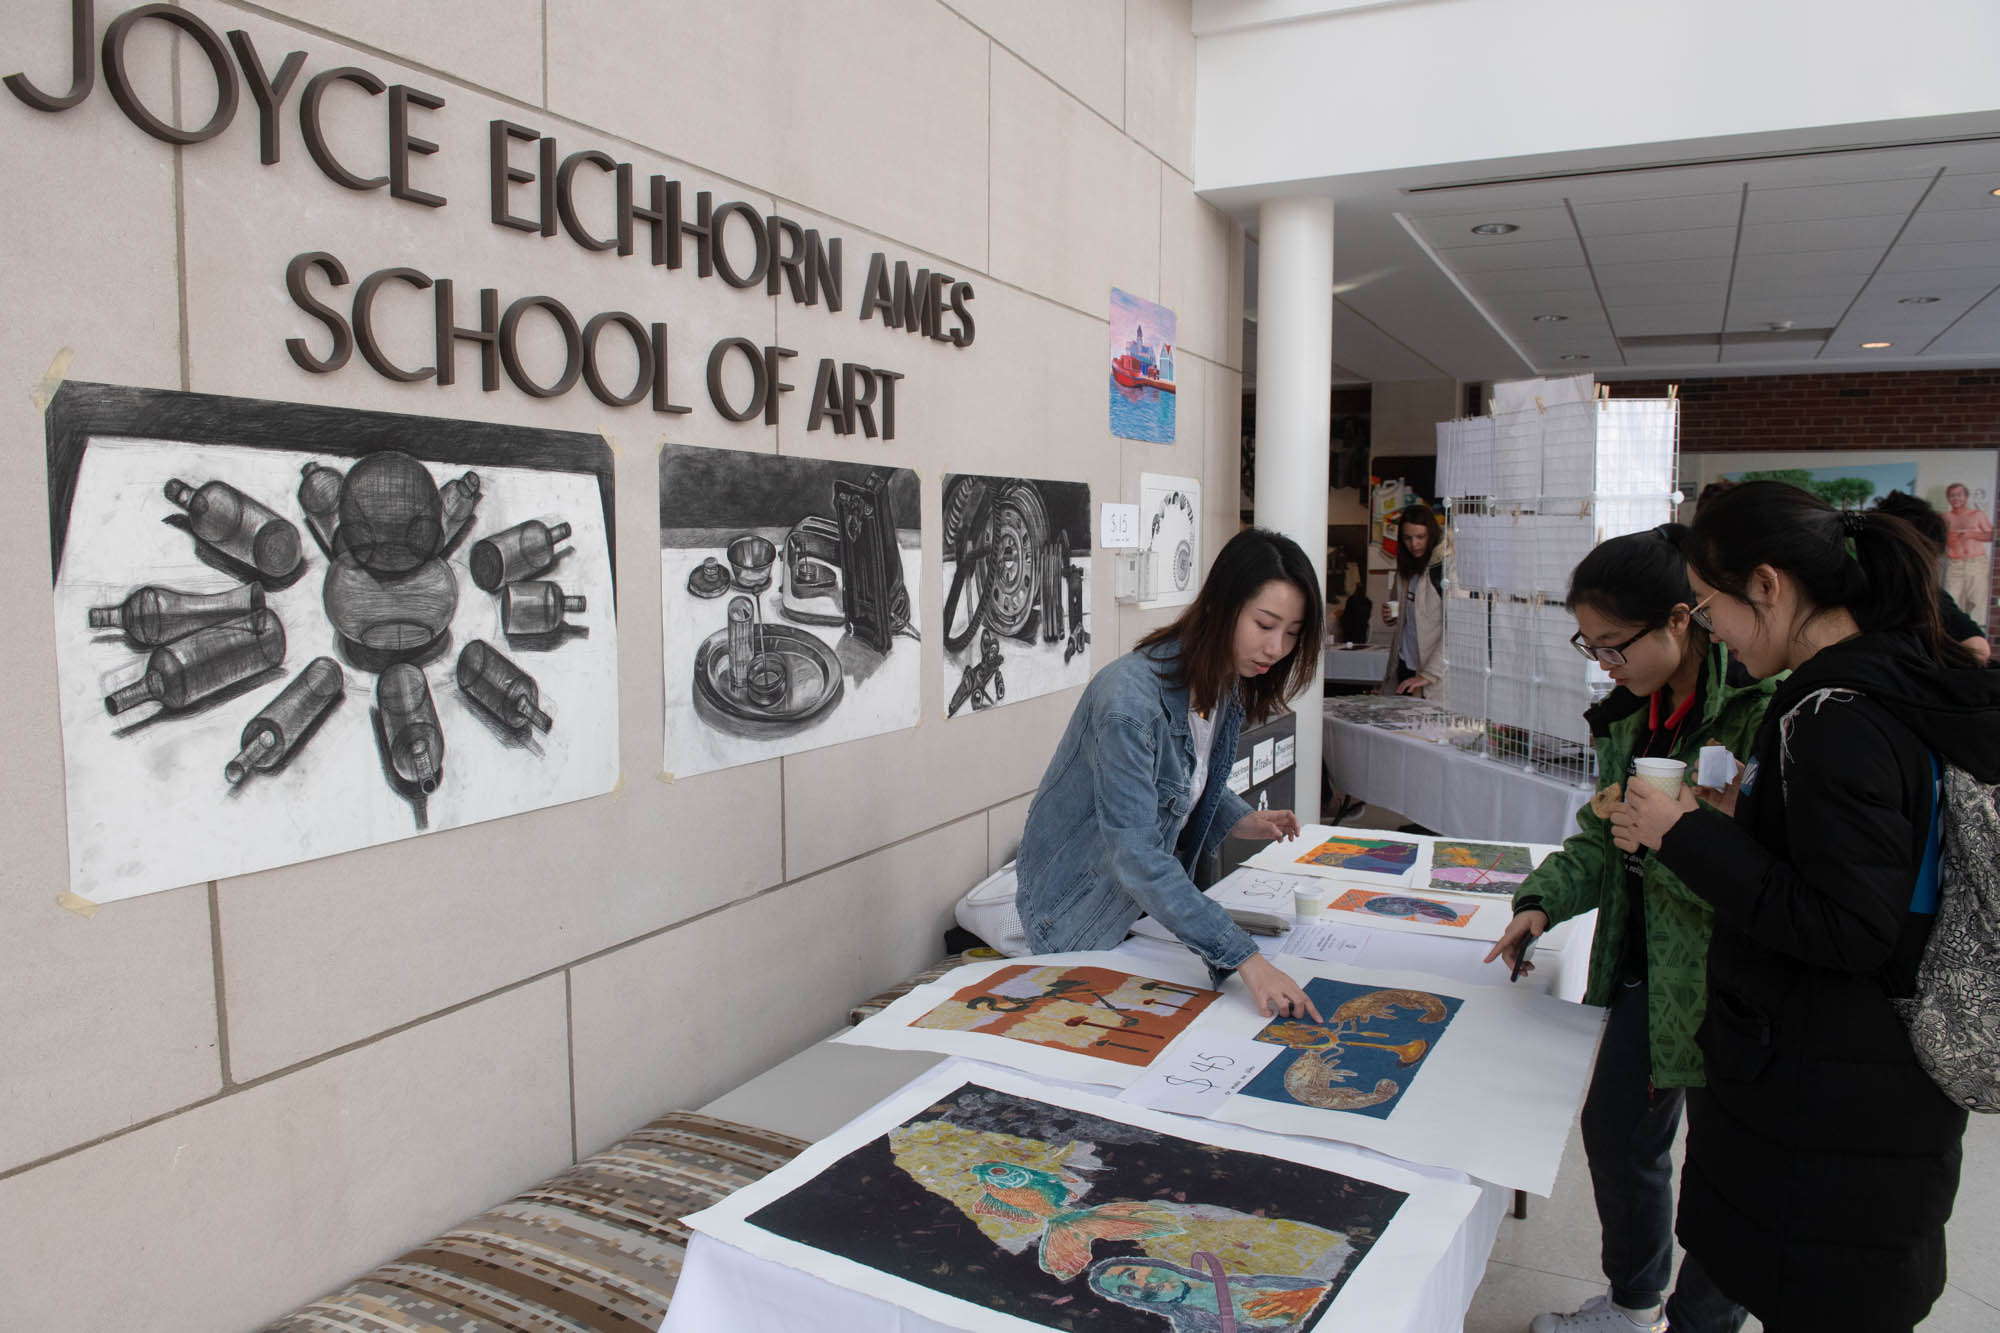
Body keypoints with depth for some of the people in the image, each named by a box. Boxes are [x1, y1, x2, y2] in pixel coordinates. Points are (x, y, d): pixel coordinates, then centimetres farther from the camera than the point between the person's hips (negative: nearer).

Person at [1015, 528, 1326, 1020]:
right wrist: (1245, 959, -42)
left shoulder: (1227, 684, -5)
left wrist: (1243, 821, -9)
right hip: (1079, 913, -8)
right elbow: (1136, 853, -38)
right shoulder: (1130, 699, -34)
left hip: (1155, 897, 8)